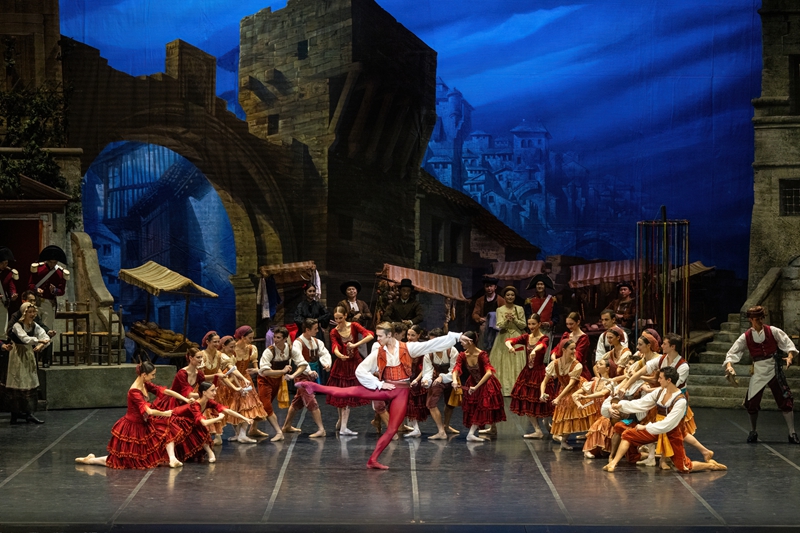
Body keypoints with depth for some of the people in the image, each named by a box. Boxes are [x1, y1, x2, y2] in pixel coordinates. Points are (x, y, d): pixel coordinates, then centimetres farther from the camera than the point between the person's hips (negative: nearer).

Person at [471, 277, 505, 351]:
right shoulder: (480, 301, 16)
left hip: (496, 328, -2)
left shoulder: (501, 301, 8)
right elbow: (474, 314, 8)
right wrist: (479, 319, -15)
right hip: (484, 329, 2)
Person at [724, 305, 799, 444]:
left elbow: (788, 343, -2)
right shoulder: (746, 337, 1)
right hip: (758, 372, 1)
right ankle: (753, 432, 26)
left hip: (774, 370, -1)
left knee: (786, 401, -6)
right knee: (752, 403, 4)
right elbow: (732, 352, 0)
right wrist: (729, 365, -18)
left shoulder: (772, 331, -2)